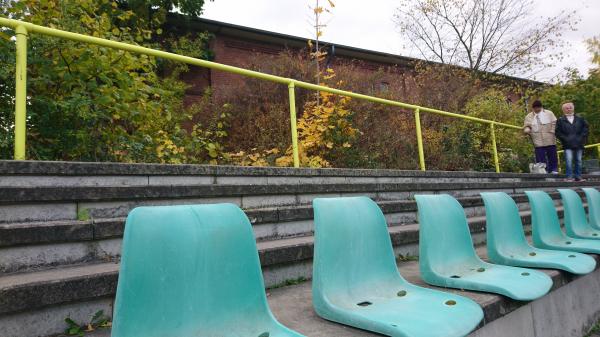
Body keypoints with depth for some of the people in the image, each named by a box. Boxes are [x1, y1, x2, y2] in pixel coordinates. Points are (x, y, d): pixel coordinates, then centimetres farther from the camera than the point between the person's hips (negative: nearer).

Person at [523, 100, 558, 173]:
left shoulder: (549, 113, 9)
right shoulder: (529, 116, 11)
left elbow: (554, 123, 7)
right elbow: (526, 126, 9)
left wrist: (552, 132, -6)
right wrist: (527, 130, -14)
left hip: (550, 140, 0)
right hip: (538, 142, 0)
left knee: (552, 156, 5)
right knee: (540, 159, -3)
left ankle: (554, 170, 13)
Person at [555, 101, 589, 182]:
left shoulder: (580, 119, 12)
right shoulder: (560, 120, 4)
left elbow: (585, 128, 11)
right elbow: (558, 133, 1)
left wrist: (582, 138, -1)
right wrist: (565, 139, -8)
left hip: (579, 144, 3)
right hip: (568, 145, -3)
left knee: (578, 161, 6)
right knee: (569, 161, -11)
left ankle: (578, 177, 13)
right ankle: (569, 177, -7)